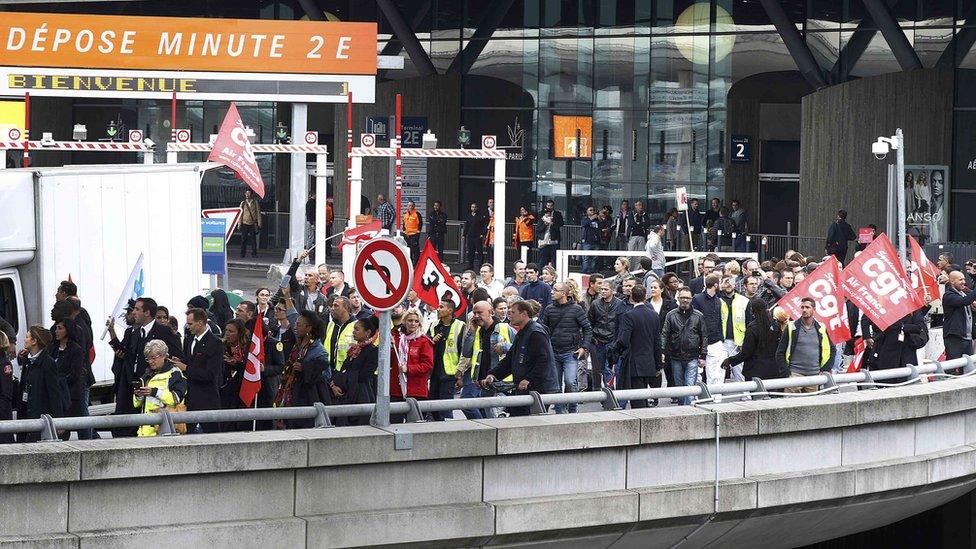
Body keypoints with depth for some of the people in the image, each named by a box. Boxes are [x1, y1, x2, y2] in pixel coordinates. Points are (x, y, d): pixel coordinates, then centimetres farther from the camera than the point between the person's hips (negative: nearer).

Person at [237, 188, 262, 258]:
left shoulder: (255, 203, 4)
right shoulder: (243, 203, 7)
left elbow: (258, 214, 5)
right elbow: (240, 214, 8)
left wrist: (259, 224, 0)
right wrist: (239, 225, 3)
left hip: (253, 224, -1)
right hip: (244, 224, 1)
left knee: (253, 240, 0)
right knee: (243, 239, -2)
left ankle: (254, 253, 7)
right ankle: (243, 253, 4)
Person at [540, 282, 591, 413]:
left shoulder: (576, 309, -2)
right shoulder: (549, 309, 7)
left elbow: (587, 329, 2)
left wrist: (584, 347, -6)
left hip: (570, 353, -4)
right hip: (553, 353, 4)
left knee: (570, 382, -15)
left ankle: (572, 411, -1)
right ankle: (560, 411, 17)